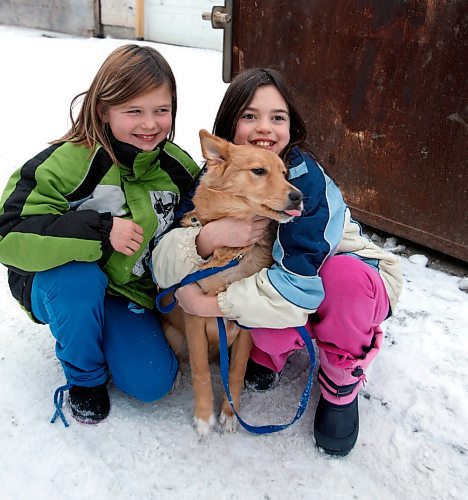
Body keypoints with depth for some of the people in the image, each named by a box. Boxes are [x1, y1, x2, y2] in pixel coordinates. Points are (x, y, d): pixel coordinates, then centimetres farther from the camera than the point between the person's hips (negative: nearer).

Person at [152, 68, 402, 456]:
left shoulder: (306, 177, -28)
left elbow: (302, 281, -33)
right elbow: (163, 258, -21)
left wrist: (214, 304, -31)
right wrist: (204, 240, -42)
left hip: (357, 284, -2)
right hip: (279, 275, 2)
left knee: (345, 275, -37)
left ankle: (342, 384, -7)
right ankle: (272, 351, 6)